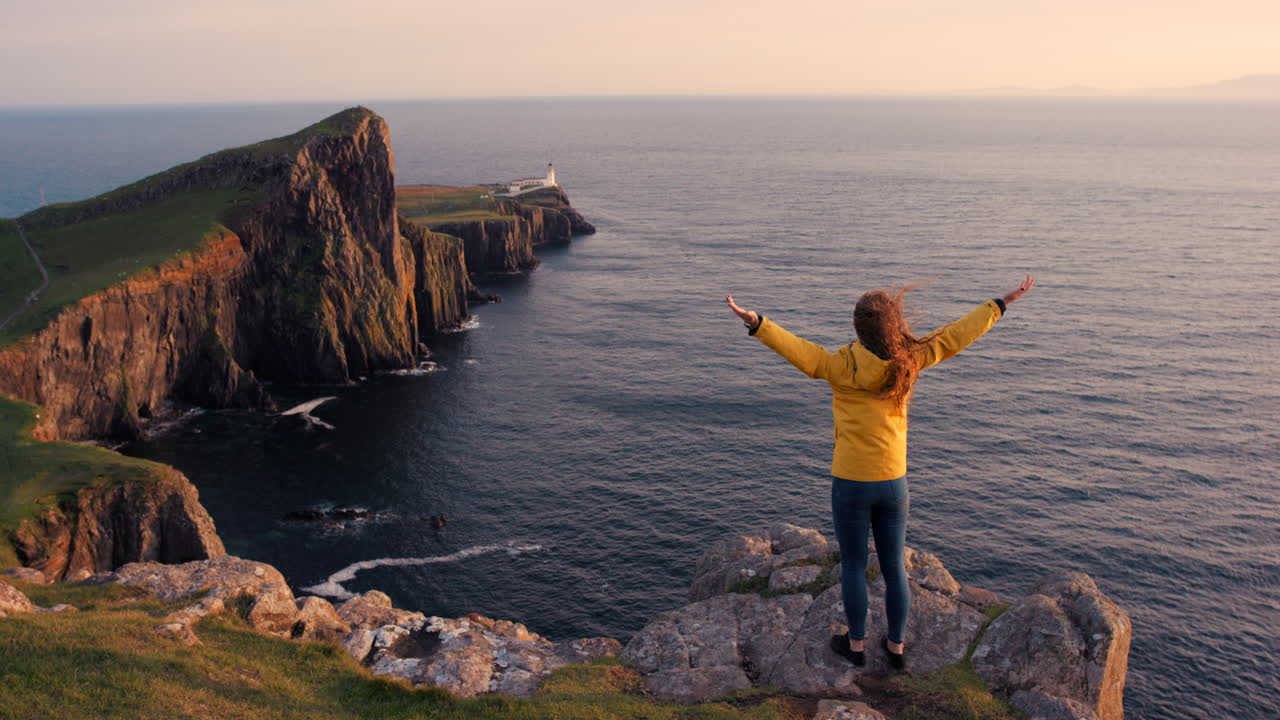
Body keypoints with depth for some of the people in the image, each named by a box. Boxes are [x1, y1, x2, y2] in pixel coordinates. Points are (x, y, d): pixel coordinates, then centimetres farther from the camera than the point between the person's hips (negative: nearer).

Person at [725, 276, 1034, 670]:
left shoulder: (844, 366, -17)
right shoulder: (907, 361, -7)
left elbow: (800, 350, -33)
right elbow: (957, 334, 2)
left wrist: (756, 323, -44)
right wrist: (1003, 303, 12)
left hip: (851, 482, -3)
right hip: (893, 482, 3)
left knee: (853, 564, 14)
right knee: (893, 566, 17)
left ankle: (856, 644, 27)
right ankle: (896, 645, 29)